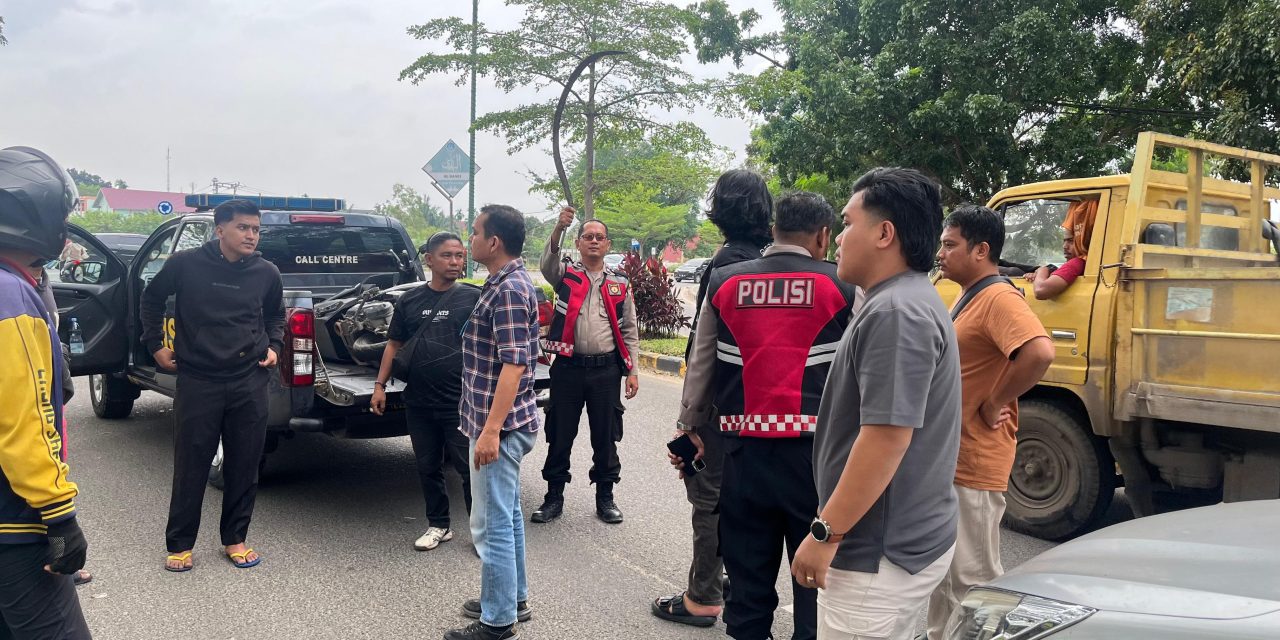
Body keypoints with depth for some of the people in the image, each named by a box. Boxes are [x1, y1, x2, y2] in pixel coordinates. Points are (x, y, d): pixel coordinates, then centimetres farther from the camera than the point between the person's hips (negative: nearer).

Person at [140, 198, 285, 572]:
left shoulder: (267, 274, 1)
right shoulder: (185, 264, -6)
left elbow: (276, 315, 21)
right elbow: (151, 298, 12)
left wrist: (274, 346, 7)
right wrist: (155, 344, 10)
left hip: (250, 382, 2)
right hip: (197, 381, -2)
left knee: (244, 465, 8)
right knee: (190, 465, 5)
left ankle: (235, 538, 23)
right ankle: (180, 543, 19)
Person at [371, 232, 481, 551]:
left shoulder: (474, 297, -2)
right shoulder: (410, 300, 8)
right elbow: (394, 344, 13)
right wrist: (380, 385, 8)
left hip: (460, 402, -4)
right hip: (419, 403, 4)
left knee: (470, 467, 0)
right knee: (428, 468, 14)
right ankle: (439, 525, 30)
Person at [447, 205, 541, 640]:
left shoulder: (509, 290, -19)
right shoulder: (508, 284, 13)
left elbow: (514, 364, -24)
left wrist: (491, 429, -26)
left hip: (499, 426, -10)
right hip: (503, 422, 10)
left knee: (492, 525, -3)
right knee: (507, 515, 19)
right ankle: (512, 599, 31)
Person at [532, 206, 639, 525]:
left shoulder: (620, 284, 9)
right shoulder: (565, 273, 4)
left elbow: (629, 331, 11)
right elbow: (548, 262, -20)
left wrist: (632, 371, 5)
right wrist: (559, 228, -38)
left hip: (606, 370, 1)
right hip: (568, 367, -1)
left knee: (605, 436, 8)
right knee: (560, 434, 7)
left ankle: (605, 496, 22)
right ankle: (554, 496, 20)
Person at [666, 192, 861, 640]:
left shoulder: (724, 283, 6)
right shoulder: (842, 287, -2)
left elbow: (701, 363, 13)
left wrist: (688, 425, 23)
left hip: (745, 444, 3)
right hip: (816, 447, -2)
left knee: (748, 564, 14)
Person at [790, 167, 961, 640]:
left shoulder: (895, 313, -21)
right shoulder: (909, 301, 12)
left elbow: (886, 438, -27)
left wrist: (825, 532, -21)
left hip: (880, 552, -10)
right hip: (906, 538, 10)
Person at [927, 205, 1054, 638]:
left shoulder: (999, 299, -18)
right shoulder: (968, 299, 14)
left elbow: (1039, 354, -34)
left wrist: (993, 405, -23)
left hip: (974, 468, -10)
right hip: (946, 460, 10)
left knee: (973, 580, 0)